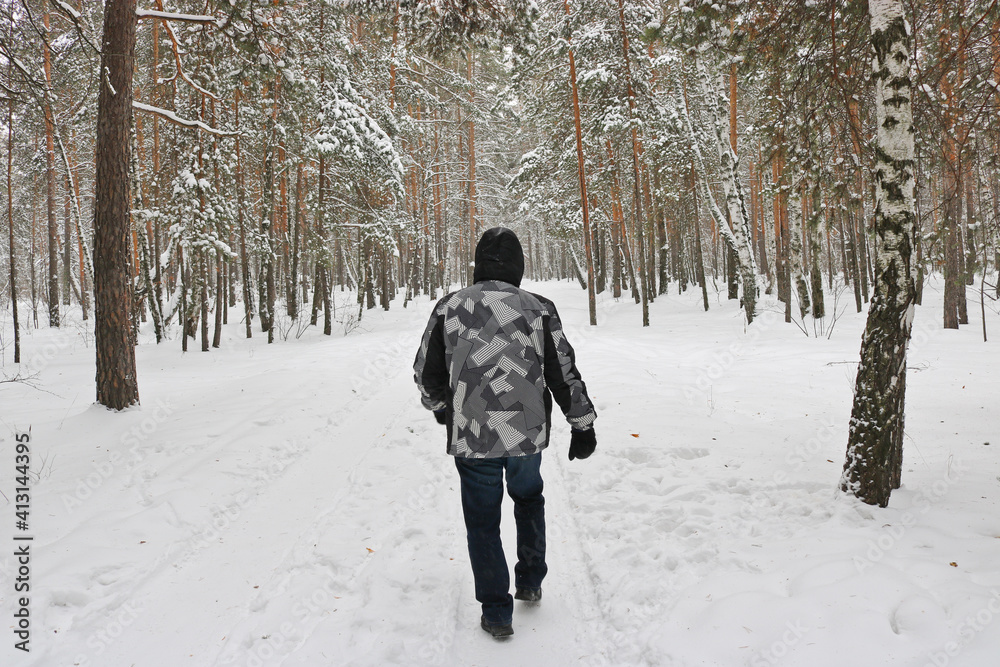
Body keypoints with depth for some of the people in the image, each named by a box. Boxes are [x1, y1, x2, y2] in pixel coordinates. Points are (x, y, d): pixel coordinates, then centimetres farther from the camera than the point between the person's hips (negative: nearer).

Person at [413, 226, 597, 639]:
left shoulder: (449, 307, -3)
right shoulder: (538, 309, -5)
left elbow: (426, 373, 4)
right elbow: (565, 375, -1)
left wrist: (438, 406, 25)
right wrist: (583, 426, 10)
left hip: (471, 437, -1)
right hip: (527, 433, 1)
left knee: (483, 522, 13)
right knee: (528, 499, 28)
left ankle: (496, 612, 20)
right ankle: (530, 582, 35)